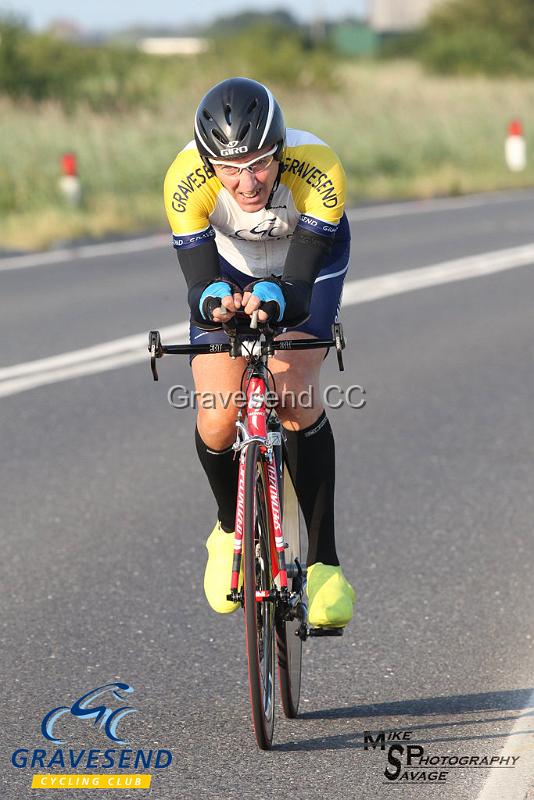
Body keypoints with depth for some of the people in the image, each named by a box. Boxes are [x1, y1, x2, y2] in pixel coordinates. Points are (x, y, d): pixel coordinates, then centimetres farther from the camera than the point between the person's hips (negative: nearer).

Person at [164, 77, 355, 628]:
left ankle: (323, 564, -18)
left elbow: (299, 284, -39)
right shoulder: (186, 180, -34)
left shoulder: (319, 171, -38)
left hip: (310, 259, -1)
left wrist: (271, 300, -62)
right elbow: (198, 283, -35)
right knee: (217, 422, -14)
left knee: (295, 397, -26)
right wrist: (213, 302, -58)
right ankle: (231, 530, 18)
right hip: (230, 264, 1)